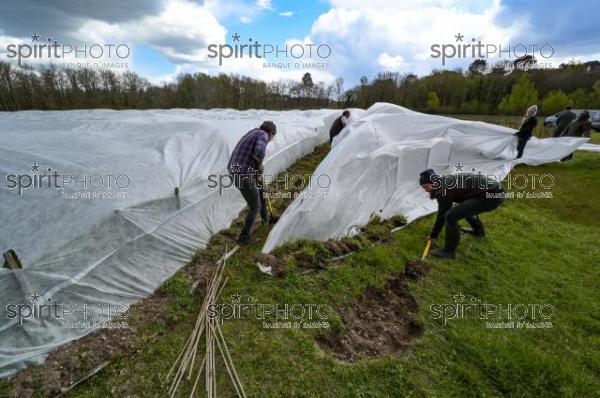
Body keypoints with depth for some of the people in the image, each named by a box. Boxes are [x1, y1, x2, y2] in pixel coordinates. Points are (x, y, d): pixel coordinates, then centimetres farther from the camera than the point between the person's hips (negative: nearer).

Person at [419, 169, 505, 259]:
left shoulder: (444, 189, -13)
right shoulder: (446, 181, 15)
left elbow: (442, 214, -8)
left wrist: (433, 235, 3)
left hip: (491, 195, -11)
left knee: (451, 216, -15)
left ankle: (449, 251, -2)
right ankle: (479, 231, 50)